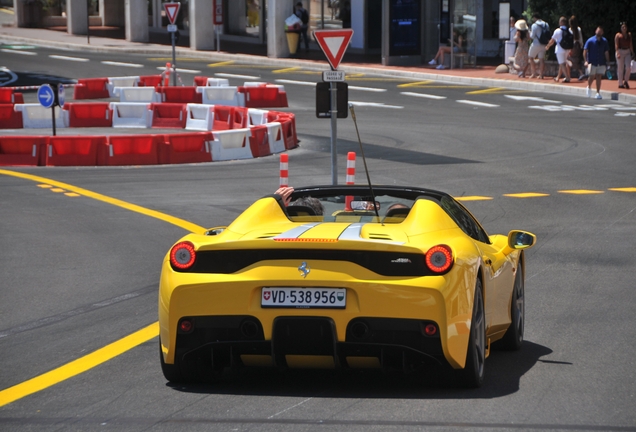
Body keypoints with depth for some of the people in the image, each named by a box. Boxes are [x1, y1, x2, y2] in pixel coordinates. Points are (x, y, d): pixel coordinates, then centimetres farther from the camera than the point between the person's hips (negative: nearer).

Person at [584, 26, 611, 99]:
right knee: (591, 77, -2)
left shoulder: (604, 41, 6)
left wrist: (607, 62, 5)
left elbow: (606, 52, 10)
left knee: (599, 77, -1)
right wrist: (586, 61, -14)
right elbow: (585, 51, -4)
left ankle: (598, 93, 3)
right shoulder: (590, 41, -4)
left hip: (601, 63, 2)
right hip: (592, 62, -2)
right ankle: (589, 87, 28)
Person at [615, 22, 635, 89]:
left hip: (627, 52, 4)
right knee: (621, 68, -1)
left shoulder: (629, 35, 13)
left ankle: (626, 81, 13)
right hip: (620, 51, -4)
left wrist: (632, 52, 11)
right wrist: (618, 53, -18)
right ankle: (620, 84, 5)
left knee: (628, 67, -7)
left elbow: (630, 44, 16)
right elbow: (616, 45, -8)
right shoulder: (618, 35, -2)